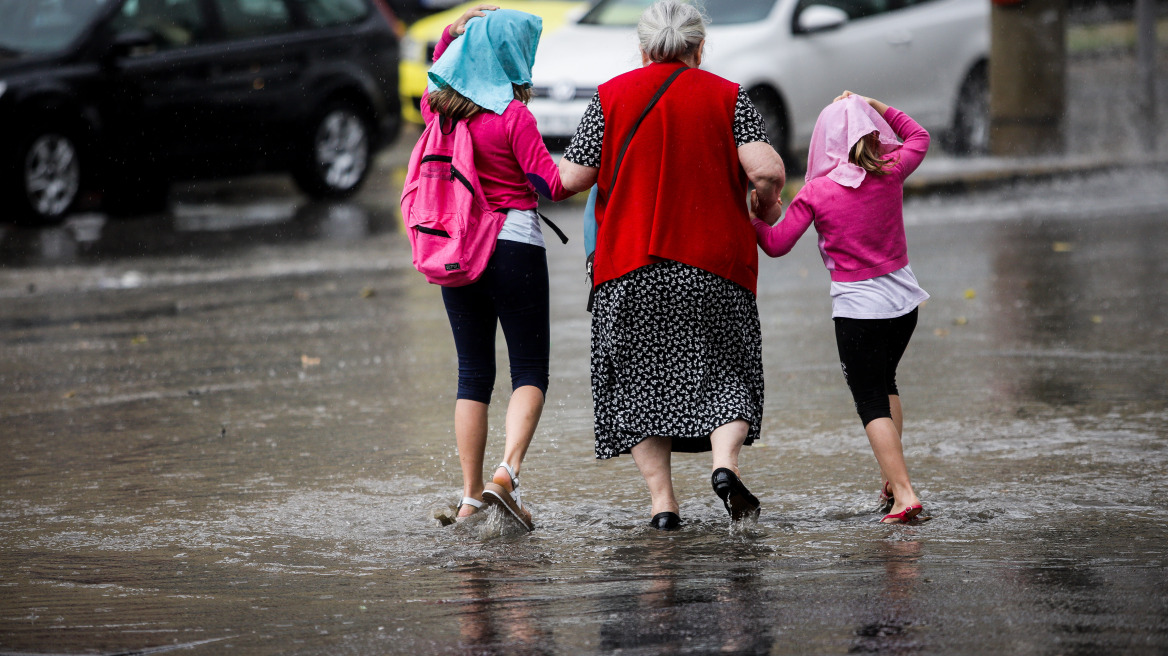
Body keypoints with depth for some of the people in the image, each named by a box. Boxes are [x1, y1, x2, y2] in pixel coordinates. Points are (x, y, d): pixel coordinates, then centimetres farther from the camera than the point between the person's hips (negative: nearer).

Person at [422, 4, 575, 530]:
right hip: (514, 244, -5)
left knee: (473, 372, 10)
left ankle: (470, 496, 5)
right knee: (530, 369, 2)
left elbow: (433, 87, 29)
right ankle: (507, 472, -19)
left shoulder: (441, 107, 4)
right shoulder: (512, 116, -13)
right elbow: (553, 183, -12)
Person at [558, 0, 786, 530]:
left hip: (629, 267, 0)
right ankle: (725, 465, -15)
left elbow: (571, 179, 0)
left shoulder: (611, 97, 4)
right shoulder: (726, 96, 4)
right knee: (726, 373, 10)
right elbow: (766, 169, -9)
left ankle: (662, 501, 1)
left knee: (640, 379, 8)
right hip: (714, 267, 0)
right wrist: (766, 207, 11)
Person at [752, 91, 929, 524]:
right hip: (903, 299, 5)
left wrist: (756, 217, 9)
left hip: (858, 307, -5)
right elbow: (918, 137, 19)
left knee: (871, 401, 0)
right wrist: (872, 106, 15)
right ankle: (892, 478, 26)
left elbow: (776, 244, -6)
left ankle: (904, 493, -12)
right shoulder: (891, 170, -2)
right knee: (885, 383, 26)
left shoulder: (816, 192, -12)